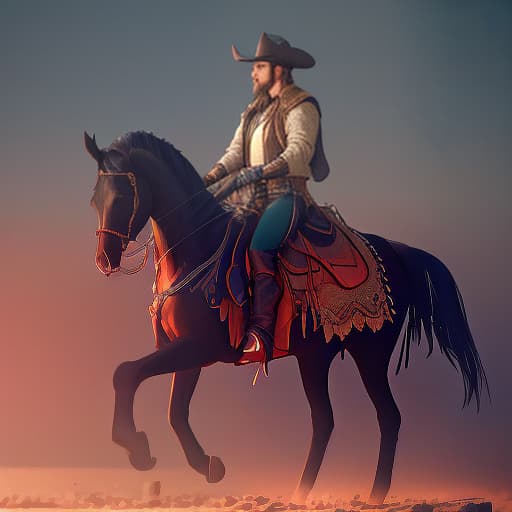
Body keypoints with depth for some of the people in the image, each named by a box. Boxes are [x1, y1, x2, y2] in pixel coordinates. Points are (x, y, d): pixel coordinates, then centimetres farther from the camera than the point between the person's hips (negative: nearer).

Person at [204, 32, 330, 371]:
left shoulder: (300, 107, -5)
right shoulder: (255, 111, 21)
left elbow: (299, 150, -19)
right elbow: (236, 152, 15)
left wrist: (259, 172, -31)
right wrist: (208, 180, -2)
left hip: (288, 195, -9)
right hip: (258, 199, 9)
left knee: (258, 249, -31)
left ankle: (261, 338, -34)